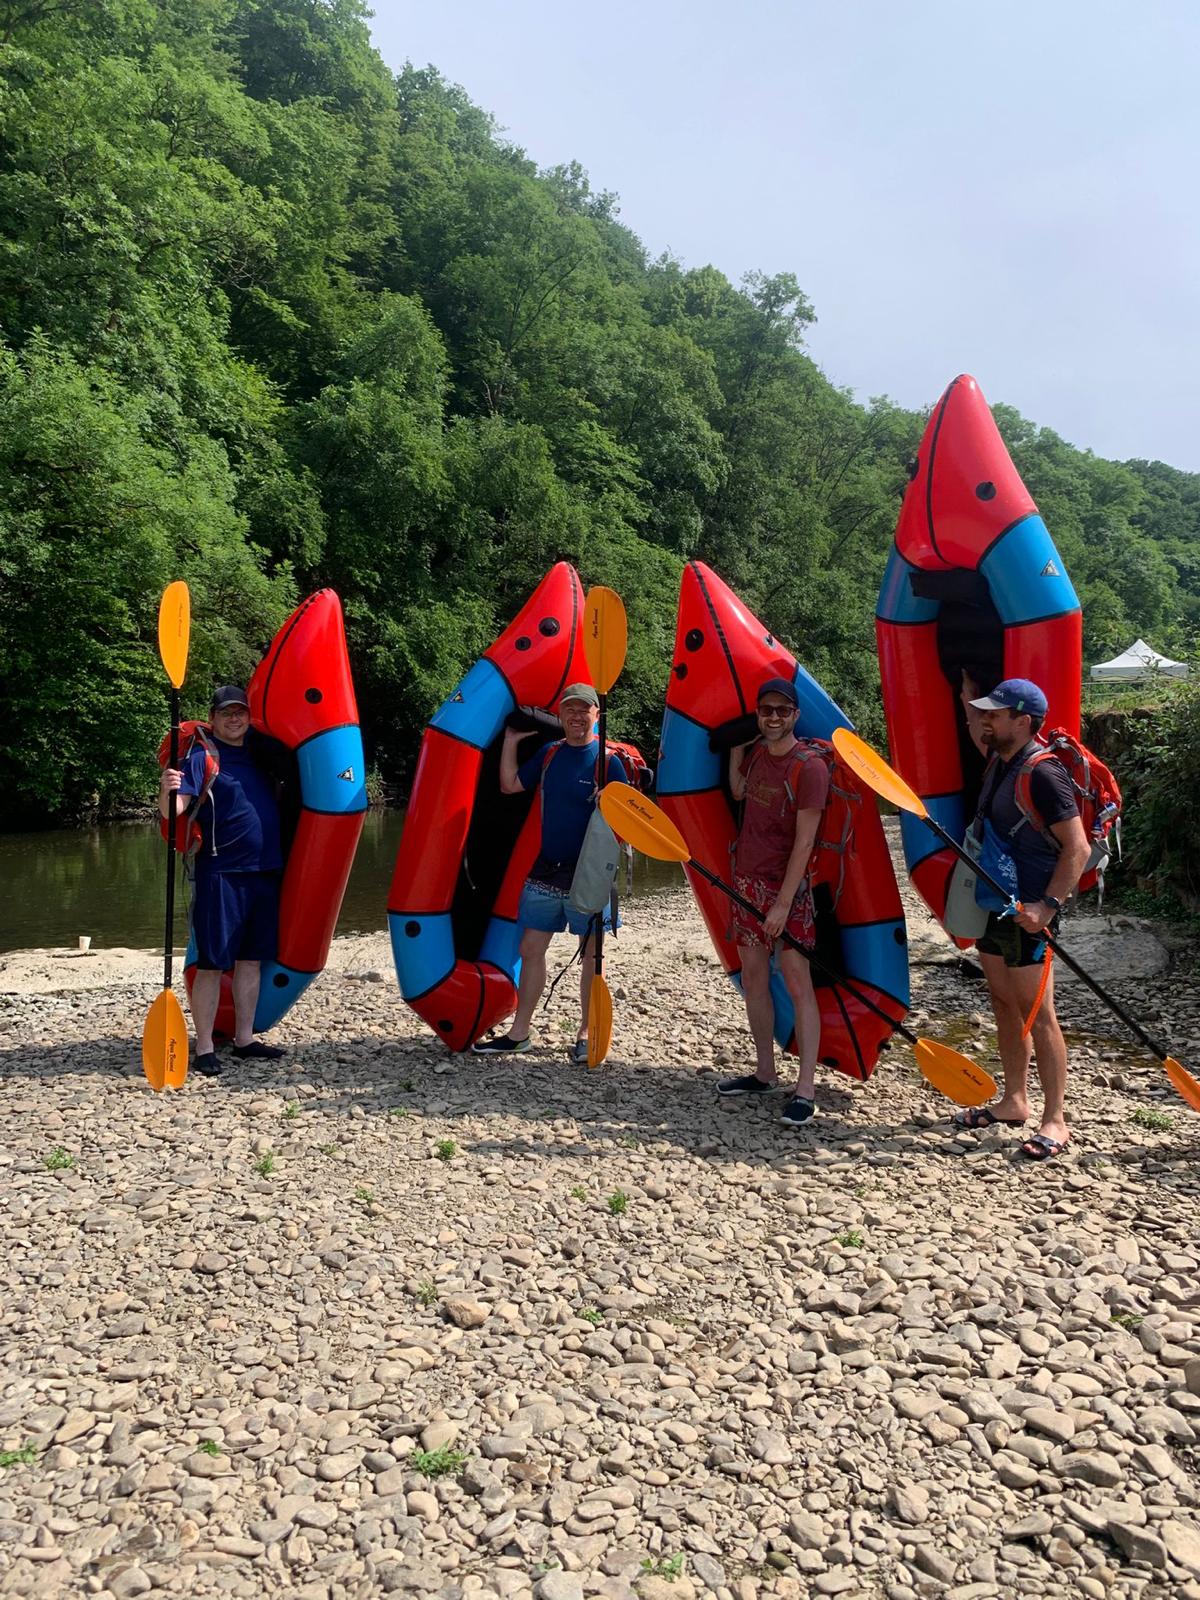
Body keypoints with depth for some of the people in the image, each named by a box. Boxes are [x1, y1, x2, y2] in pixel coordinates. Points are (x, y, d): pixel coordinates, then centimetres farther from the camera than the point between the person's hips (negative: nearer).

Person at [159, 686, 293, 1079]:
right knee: (212, 962, -2)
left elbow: (278, 798, 28)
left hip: (264, 872, 6)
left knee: (251, 959, 12)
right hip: (221, 874, -6)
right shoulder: (201, 756, -5)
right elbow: (176, 809, -17)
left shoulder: (260, 753, 12)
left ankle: (245, 1039, 22)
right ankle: (204, 1048, 5)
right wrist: (167, 791, -37)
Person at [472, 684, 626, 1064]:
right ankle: (518, 1033, 18)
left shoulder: (608, 760, -6)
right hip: (545, 872, 5)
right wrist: (511, 740, 12)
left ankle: (586, 1036, 16)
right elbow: (509, 785, 15)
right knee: (530, 949, 8)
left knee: (592, 955, 5)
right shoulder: (548, 755, 10)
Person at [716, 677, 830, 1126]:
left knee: (797, 984, -6)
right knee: (753, 979, 11)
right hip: (746, 879, 7)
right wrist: (736, 748, 14)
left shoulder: (809, 767, -14)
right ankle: (764, 1073, 23)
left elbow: (804, 841, -17)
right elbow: (738, 791, 27)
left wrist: (783, 903, -20)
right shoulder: (755, 752, 7)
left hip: (786, 886, -7)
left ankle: (805, 1089, -3)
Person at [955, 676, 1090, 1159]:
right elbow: (980, 736, 36)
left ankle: (1054, 1121, 4)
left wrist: (1048, 905, -26)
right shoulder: (999, 761, 10)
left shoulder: (1042, 773, -17)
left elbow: (1078, 848, -20)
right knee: (1004, 1004, 15)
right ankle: (1014, 1101, 26)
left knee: (1036, 1013, -5)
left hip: (1026, 913, -9)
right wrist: (968, 693, 32)